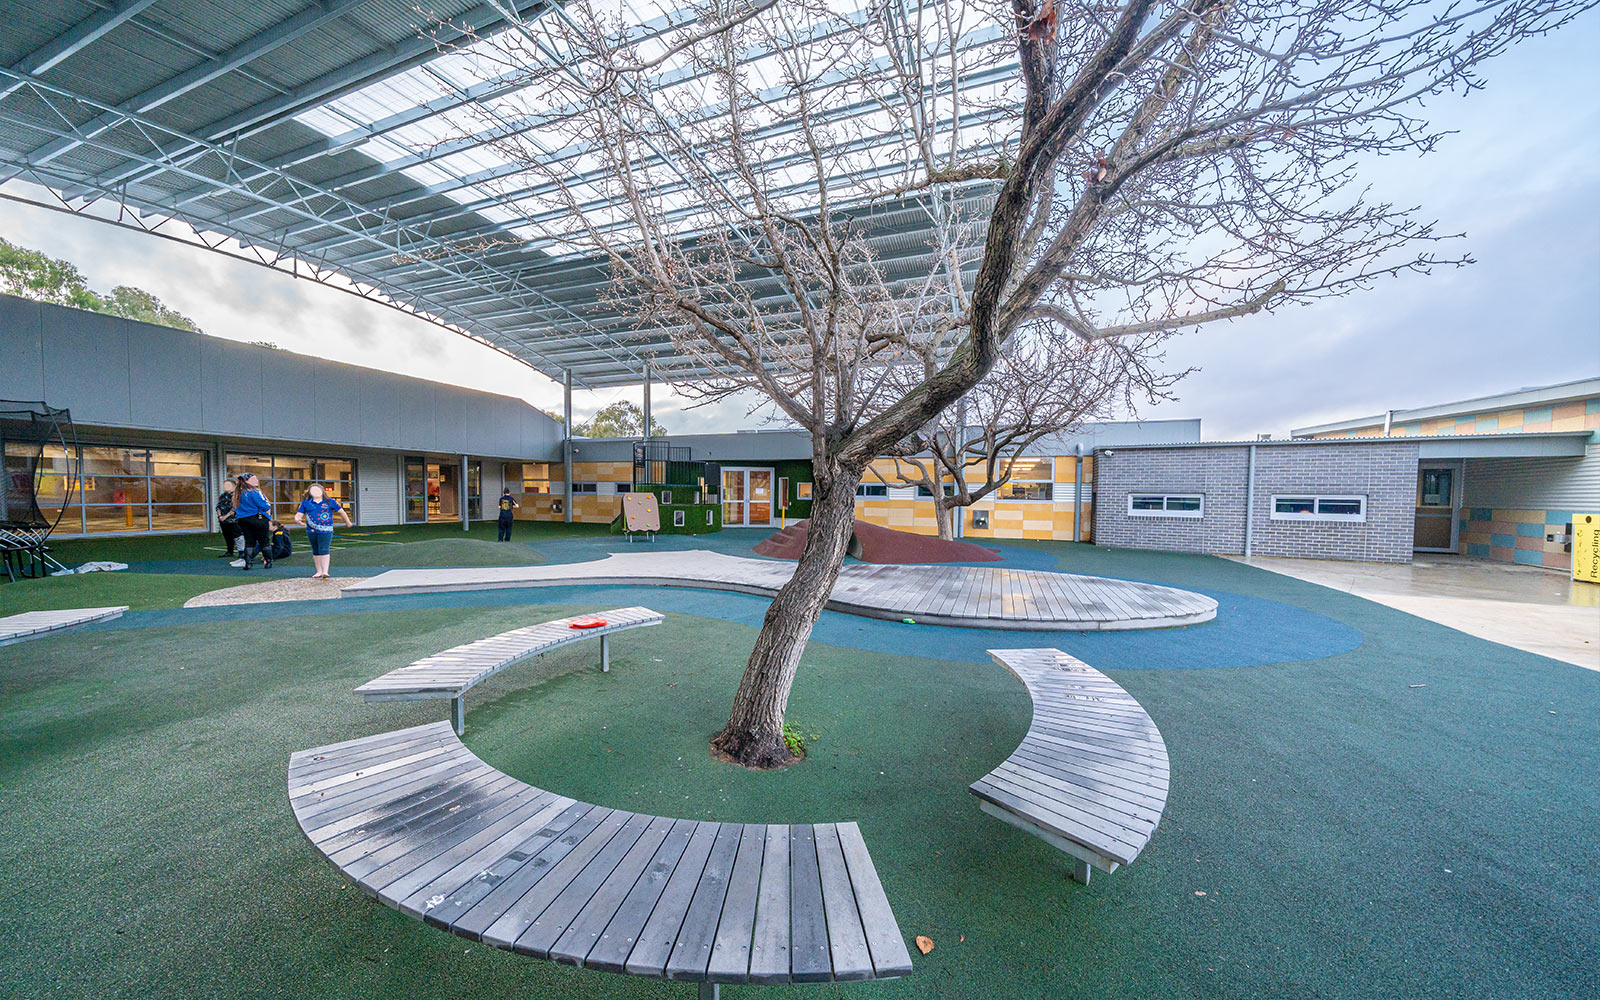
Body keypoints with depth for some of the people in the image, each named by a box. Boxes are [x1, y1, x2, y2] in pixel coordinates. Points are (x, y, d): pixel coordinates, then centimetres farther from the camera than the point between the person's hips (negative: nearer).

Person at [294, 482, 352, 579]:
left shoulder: (330, 502, 3)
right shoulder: (305, 503, 8)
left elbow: (341, 512, 11)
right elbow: (299, 514, 4)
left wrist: (348, 522, 18)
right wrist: (297, 519, -20)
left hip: (325, 531, -3)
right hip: (311, 531, 4)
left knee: (324, 550, -13)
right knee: (315, 552, 12)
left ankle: (325, 571, -16)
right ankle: (319, 571, 21)